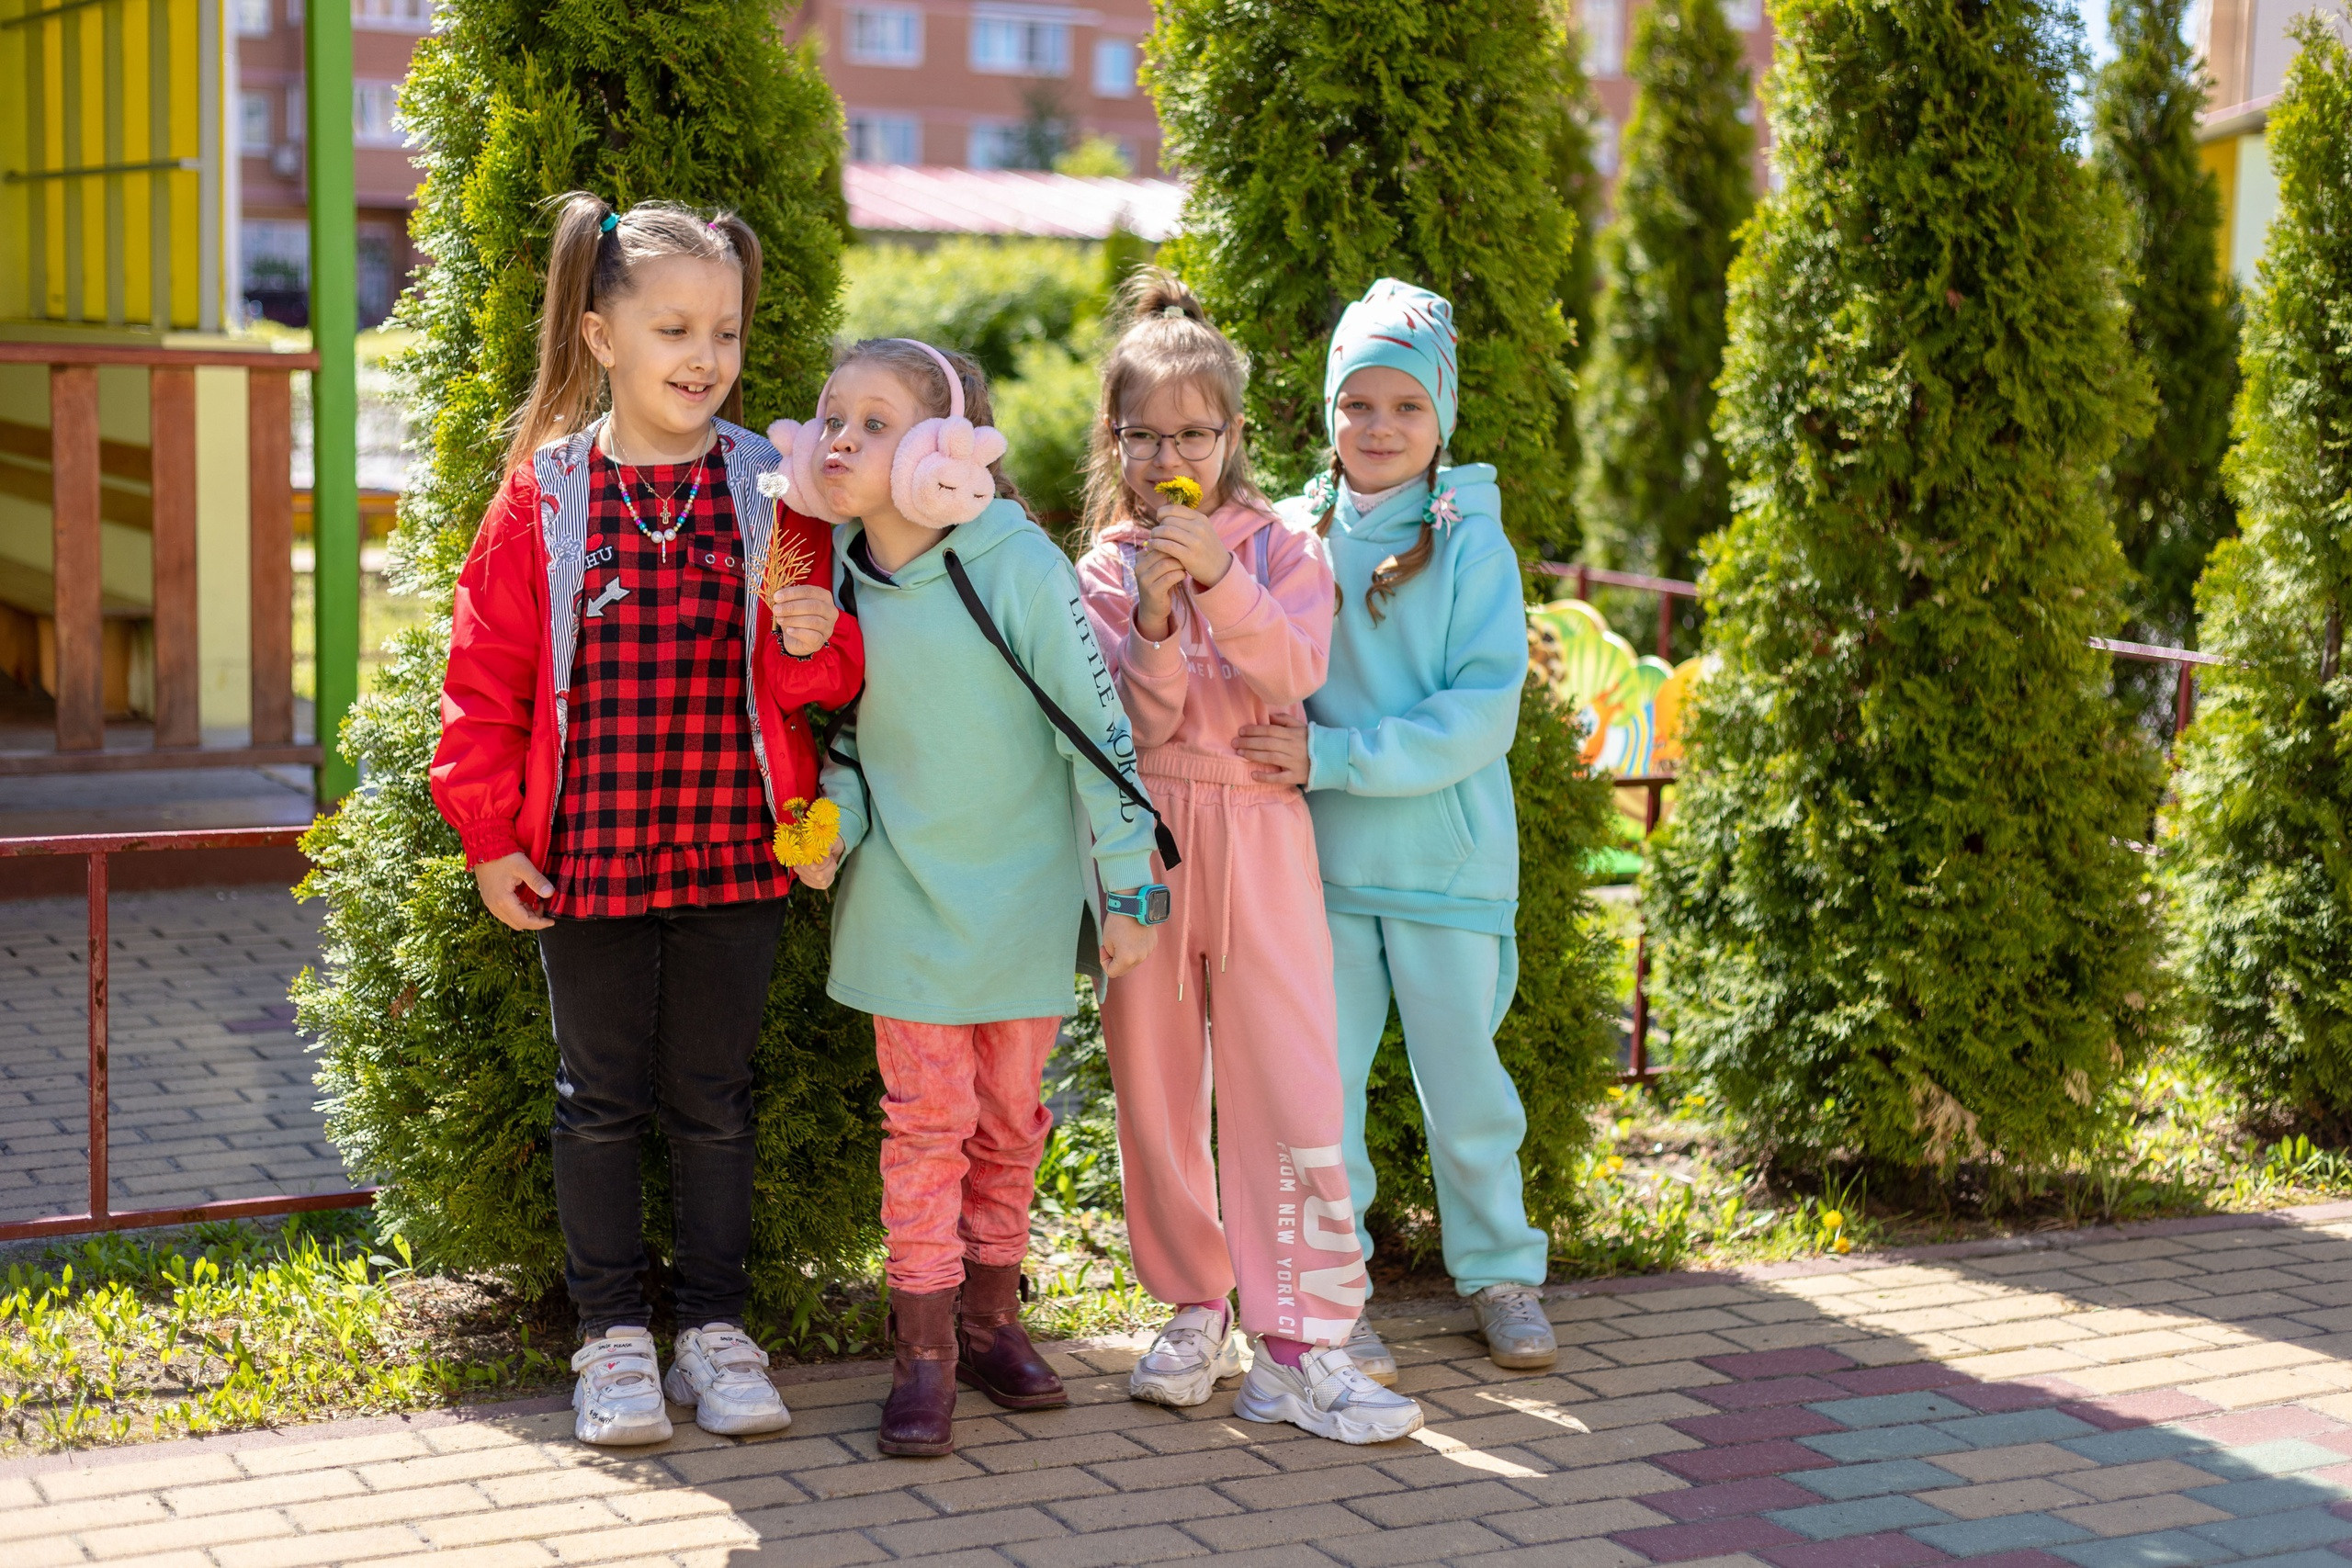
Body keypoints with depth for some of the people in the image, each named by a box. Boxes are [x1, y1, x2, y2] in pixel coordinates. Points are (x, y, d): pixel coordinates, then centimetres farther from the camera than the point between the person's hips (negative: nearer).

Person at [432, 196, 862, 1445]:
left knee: (712, 1098, 12)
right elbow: (487, 672, 0)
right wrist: (490, 837, -2)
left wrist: (816, 642, -18)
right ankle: (613, 1334, 23)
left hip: (737, 852, 1)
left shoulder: (769, 490, 0)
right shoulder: (546, 493, -3)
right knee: (600, 1097, 10)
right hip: (585, 857, -1)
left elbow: (820, 672, 6)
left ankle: (713, 1327, 25)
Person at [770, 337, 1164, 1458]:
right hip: (907, 894, 2)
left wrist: (1130, 890, -10)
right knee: (926, 1116, 2)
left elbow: (1096, 728, -11)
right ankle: (924, 1352, 9)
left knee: (1009, 1116, 10)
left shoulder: (1017, 567, -16)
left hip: (1023, 892, -2)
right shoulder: (837, 576, -2)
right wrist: (837, 824, -8)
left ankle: (991, 1316, 26)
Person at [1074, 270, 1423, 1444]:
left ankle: (1299, 1346, -5)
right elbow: (1138, 720, -4)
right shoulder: (1105, 567, 7)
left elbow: (1294, 669, -12)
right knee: (1155, 1091, 6)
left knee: (1289, 1089, -7)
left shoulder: (1280, 546, 7)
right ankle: (1194, 1312, 22)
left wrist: (1218, 579, -23)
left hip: (1258, 831, -1)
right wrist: (1154, 618, -19)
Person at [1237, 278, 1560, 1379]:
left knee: (1463, 1082, 11)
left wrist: (1334, 756, -19)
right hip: (1318, 862, 2)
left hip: (1447, 863, -2)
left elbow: (1483, 712, -13)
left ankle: (1499, 1273, 29)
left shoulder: (1470, 544, -5)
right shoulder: (1291, 537, 3)